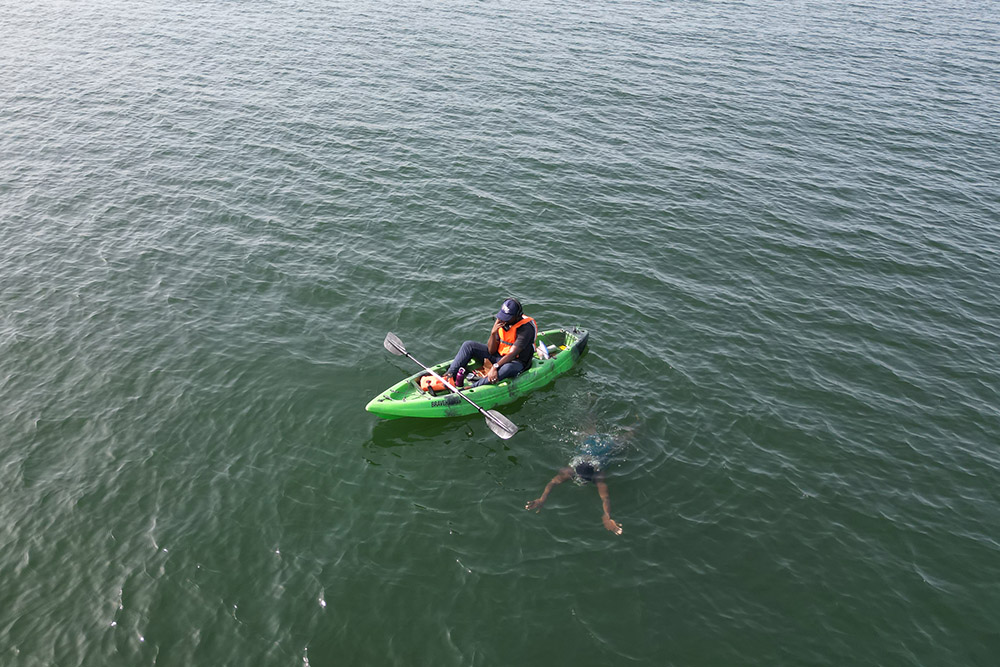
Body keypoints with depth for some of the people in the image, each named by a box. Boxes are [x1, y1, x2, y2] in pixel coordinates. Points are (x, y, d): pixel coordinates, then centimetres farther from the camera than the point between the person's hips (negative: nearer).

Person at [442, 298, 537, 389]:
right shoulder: (501, 321, -3)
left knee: (507, 368, -43)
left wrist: (495, 367, -39)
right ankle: (449, 376, -18)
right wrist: (493, 333, -21)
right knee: (468, 345, -5)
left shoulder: (526, 327, -22)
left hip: (516, 361, -7)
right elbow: (491, 351, -4)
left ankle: (470, 388, -48)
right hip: (498, 355, 7)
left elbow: (512, 353, -29)